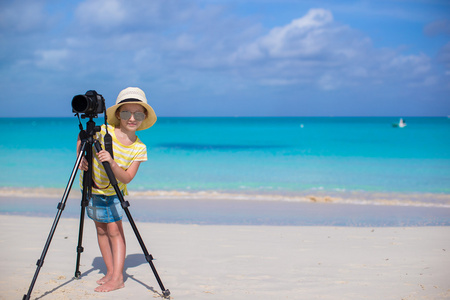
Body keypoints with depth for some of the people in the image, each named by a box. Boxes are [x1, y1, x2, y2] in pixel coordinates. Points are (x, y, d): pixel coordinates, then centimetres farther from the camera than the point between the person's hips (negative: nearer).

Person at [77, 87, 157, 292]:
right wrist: (81, 157, -15)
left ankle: (117, 277, -7)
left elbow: (126, 178, -21)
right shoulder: (102, 131, -19)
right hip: (92, 187, 1)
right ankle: (110, 272, 15)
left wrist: (112, 163, -38)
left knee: (114, 230, -9)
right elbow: (82, 138, 1)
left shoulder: (139, 148, -16)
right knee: (101, 229, 6)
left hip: (114, 193, -1)